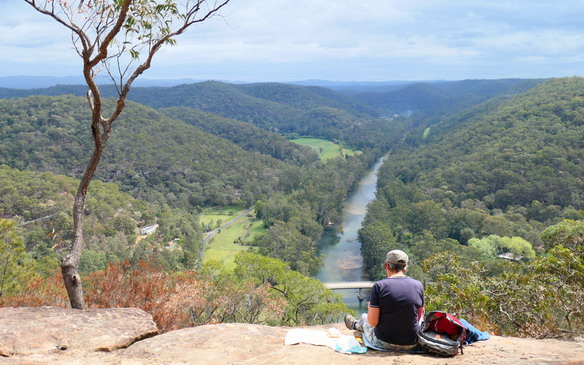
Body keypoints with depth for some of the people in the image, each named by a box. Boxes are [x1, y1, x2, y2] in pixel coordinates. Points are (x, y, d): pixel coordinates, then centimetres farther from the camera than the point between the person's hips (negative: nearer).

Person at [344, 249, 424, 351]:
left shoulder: (379, 286, -15)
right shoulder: (418, 285, -5)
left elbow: (372, 322, -14)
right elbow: (419, 318, 8)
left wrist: (370, 308, 6)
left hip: (383, 344, -3)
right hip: (411, 345, 3)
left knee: (364, 317, 27)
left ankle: (355, 325, 62)